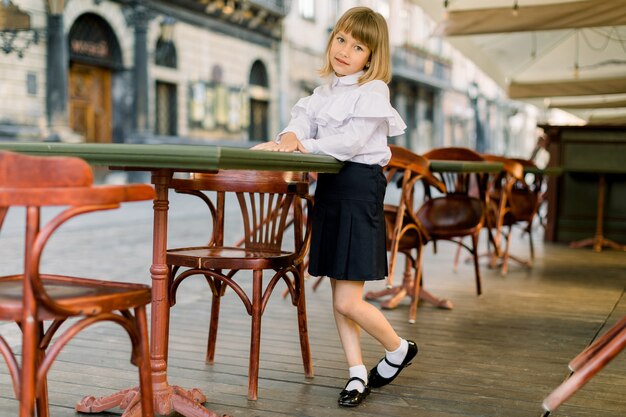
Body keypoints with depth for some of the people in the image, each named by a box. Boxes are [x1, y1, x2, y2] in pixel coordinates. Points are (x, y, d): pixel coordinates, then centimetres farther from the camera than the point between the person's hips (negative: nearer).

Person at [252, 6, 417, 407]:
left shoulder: (373, 90, -7)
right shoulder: (325, 91, 16)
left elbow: (352, 141, -19)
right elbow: (304, 118, 0)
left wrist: (303, 145, -21)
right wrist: (289, 136, -22)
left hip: (359, 188, -8)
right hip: (329, 187, 8)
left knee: (347, 301, -7)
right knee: (340, 296, 11)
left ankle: (399, 349, 20)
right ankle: (358, 374, 22)